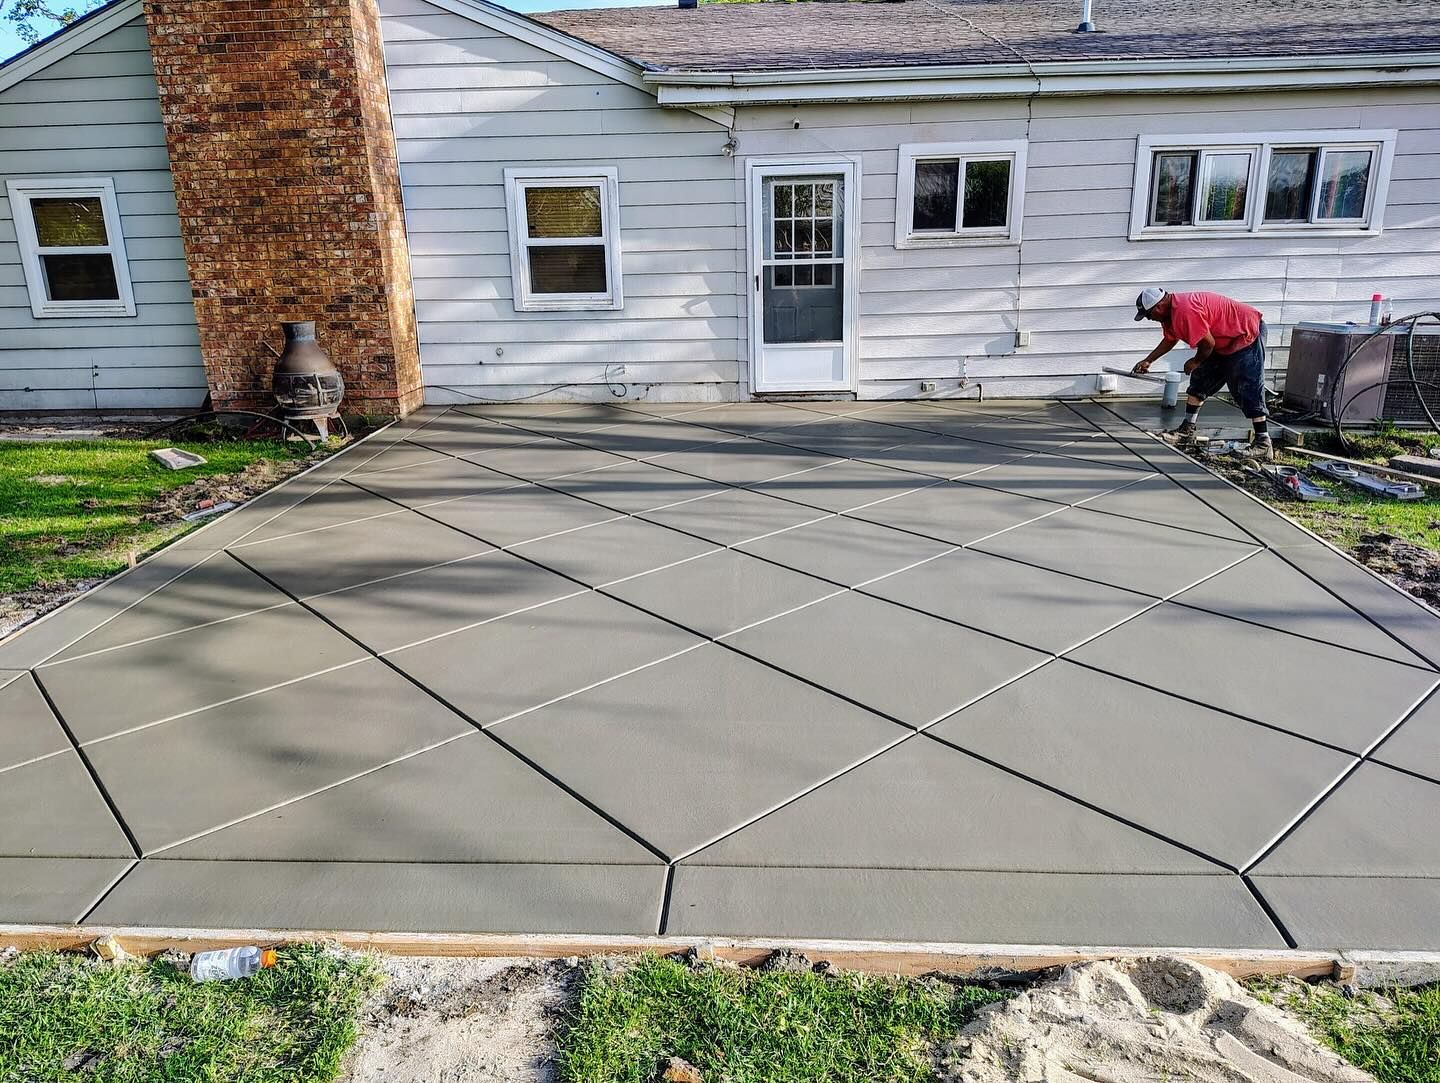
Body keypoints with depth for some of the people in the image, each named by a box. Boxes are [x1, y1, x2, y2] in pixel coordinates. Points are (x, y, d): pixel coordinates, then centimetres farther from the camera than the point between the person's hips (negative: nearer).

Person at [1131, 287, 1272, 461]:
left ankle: (1263, 444, -13)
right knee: (1200, 381, 12)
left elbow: (1208, 343, -26)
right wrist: (1148, 361, 26)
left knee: (1248, 391, -13)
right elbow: (1169, 340, 25)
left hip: (1247, 335, -11)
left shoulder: (1184, 311, -29)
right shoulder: (1169, 312, 4)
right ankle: (1187, 431, 19)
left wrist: (1196, 362, -7)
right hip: (1225, 343, 11)